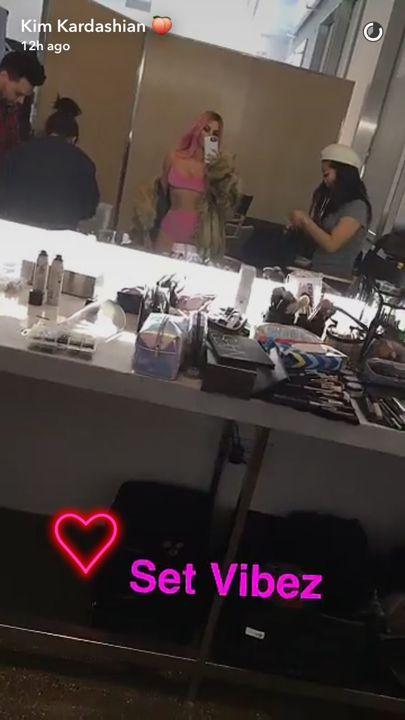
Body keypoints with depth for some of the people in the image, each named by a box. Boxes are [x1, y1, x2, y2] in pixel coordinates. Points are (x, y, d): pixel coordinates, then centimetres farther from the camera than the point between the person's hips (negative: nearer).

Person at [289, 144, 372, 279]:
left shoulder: (357, 207, -12)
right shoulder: (330, 198, 13)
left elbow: (331, 245, -20)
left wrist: (305, 220, -12)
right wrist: (302, 225, -2)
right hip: (314, 269, 7)